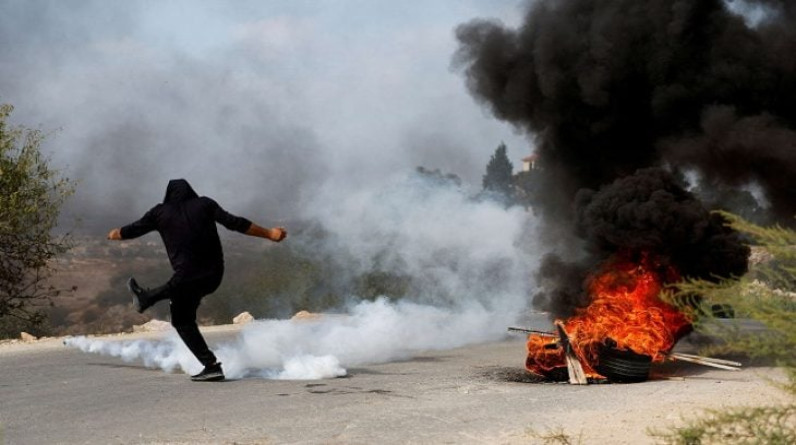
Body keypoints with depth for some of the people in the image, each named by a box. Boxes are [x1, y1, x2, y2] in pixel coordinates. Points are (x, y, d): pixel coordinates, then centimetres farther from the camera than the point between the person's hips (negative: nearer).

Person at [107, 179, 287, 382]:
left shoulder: (161, 212, 4)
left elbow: (133, 230, 16)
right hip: (214, 275, 4)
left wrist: (114, 234, 38)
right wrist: (269, 233, 2)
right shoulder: (204, 204, 5)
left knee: (183, 321, 11)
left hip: (187, 276, -4)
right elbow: (234, 223, -3)